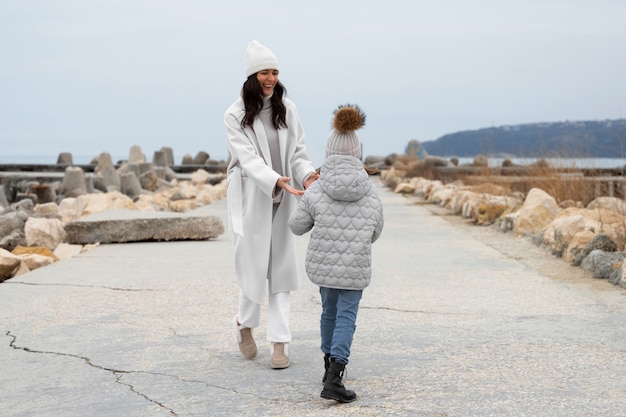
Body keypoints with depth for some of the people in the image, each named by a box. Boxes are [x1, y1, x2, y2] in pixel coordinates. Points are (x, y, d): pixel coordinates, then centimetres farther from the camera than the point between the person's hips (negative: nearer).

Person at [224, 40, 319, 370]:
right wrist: (278, 181, -32)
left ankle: (279, 342, 7)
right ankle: (245, 323, 31)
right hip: (252, 199, -3)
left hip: (282, 200, 3)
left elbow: (297, 152, 5)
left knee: (281, 269, 2)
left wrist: (307, 175, -16)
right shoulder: (235, 116, -7)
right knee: (254, 265, 3)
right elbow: (249, 159, -17)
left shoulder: (286, 109, 4)